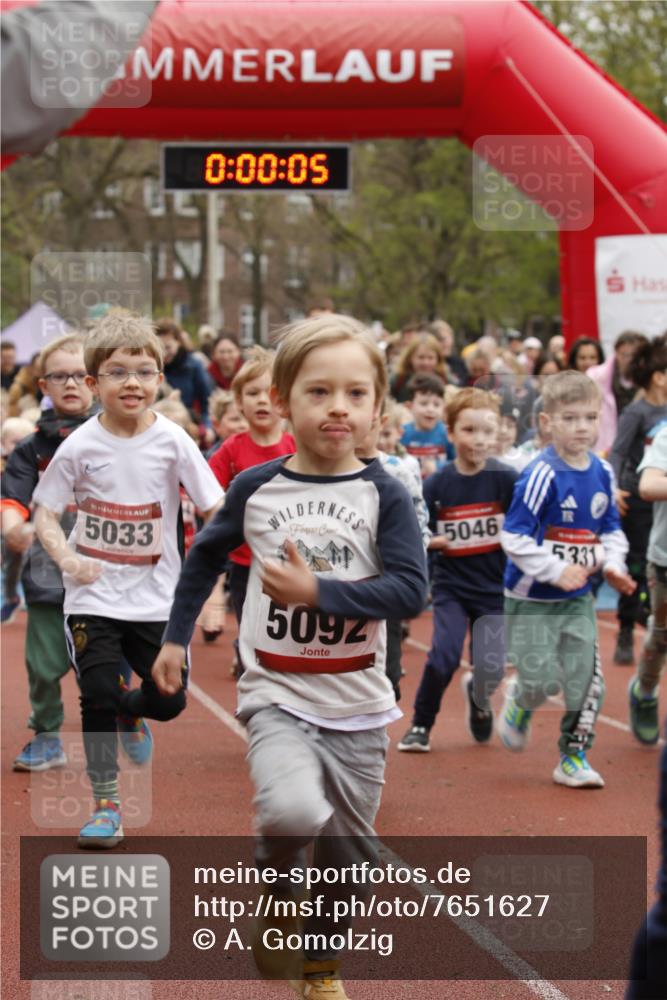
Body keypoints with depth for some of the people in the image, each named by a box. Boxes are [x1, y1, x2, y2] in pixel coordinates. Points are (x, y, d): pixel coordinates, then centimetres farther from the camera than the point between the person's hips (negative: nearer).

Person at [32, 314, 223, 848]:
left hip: (157, 597, 1)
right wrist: (67, 558, -22)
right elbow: (46, 512, -3)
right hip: (94, 595, -1)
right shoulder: (80, 445, -8)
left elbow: (214, 508, -6)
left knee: (169, 700, 2)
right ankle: (106, 804, 8)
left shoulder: (172, 441, -7)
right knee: (99, 694, -8)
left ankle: (128, 709, 39)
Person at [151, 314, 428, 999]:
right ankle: (273, 880, 5)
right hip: (277, 697, -1)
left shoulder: (383, 496, -5)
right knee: (293, 811, -29)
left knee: (349, 848, 10)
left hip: (357, 706, 1)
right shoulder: (255, 487, -1)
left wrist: (316, 592, -22)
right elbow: (207, 554, 16)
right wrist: (175, 637, 16)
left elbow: (410, 591, -14)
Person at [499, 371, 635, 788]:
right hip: (532, 598, -6)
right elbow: (514, 536, -20)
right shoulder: (542, 475, -19)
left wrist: (612, 565, -3)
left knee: (588, 681, 1)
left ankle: (573, 757, 16)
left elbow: (611, 528, 15)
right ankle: (519, 702, 29)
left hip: (578, 599, 6)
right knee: (543, 679, -7)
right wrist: (556, 571, -24)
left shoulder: (602, 473, 2)